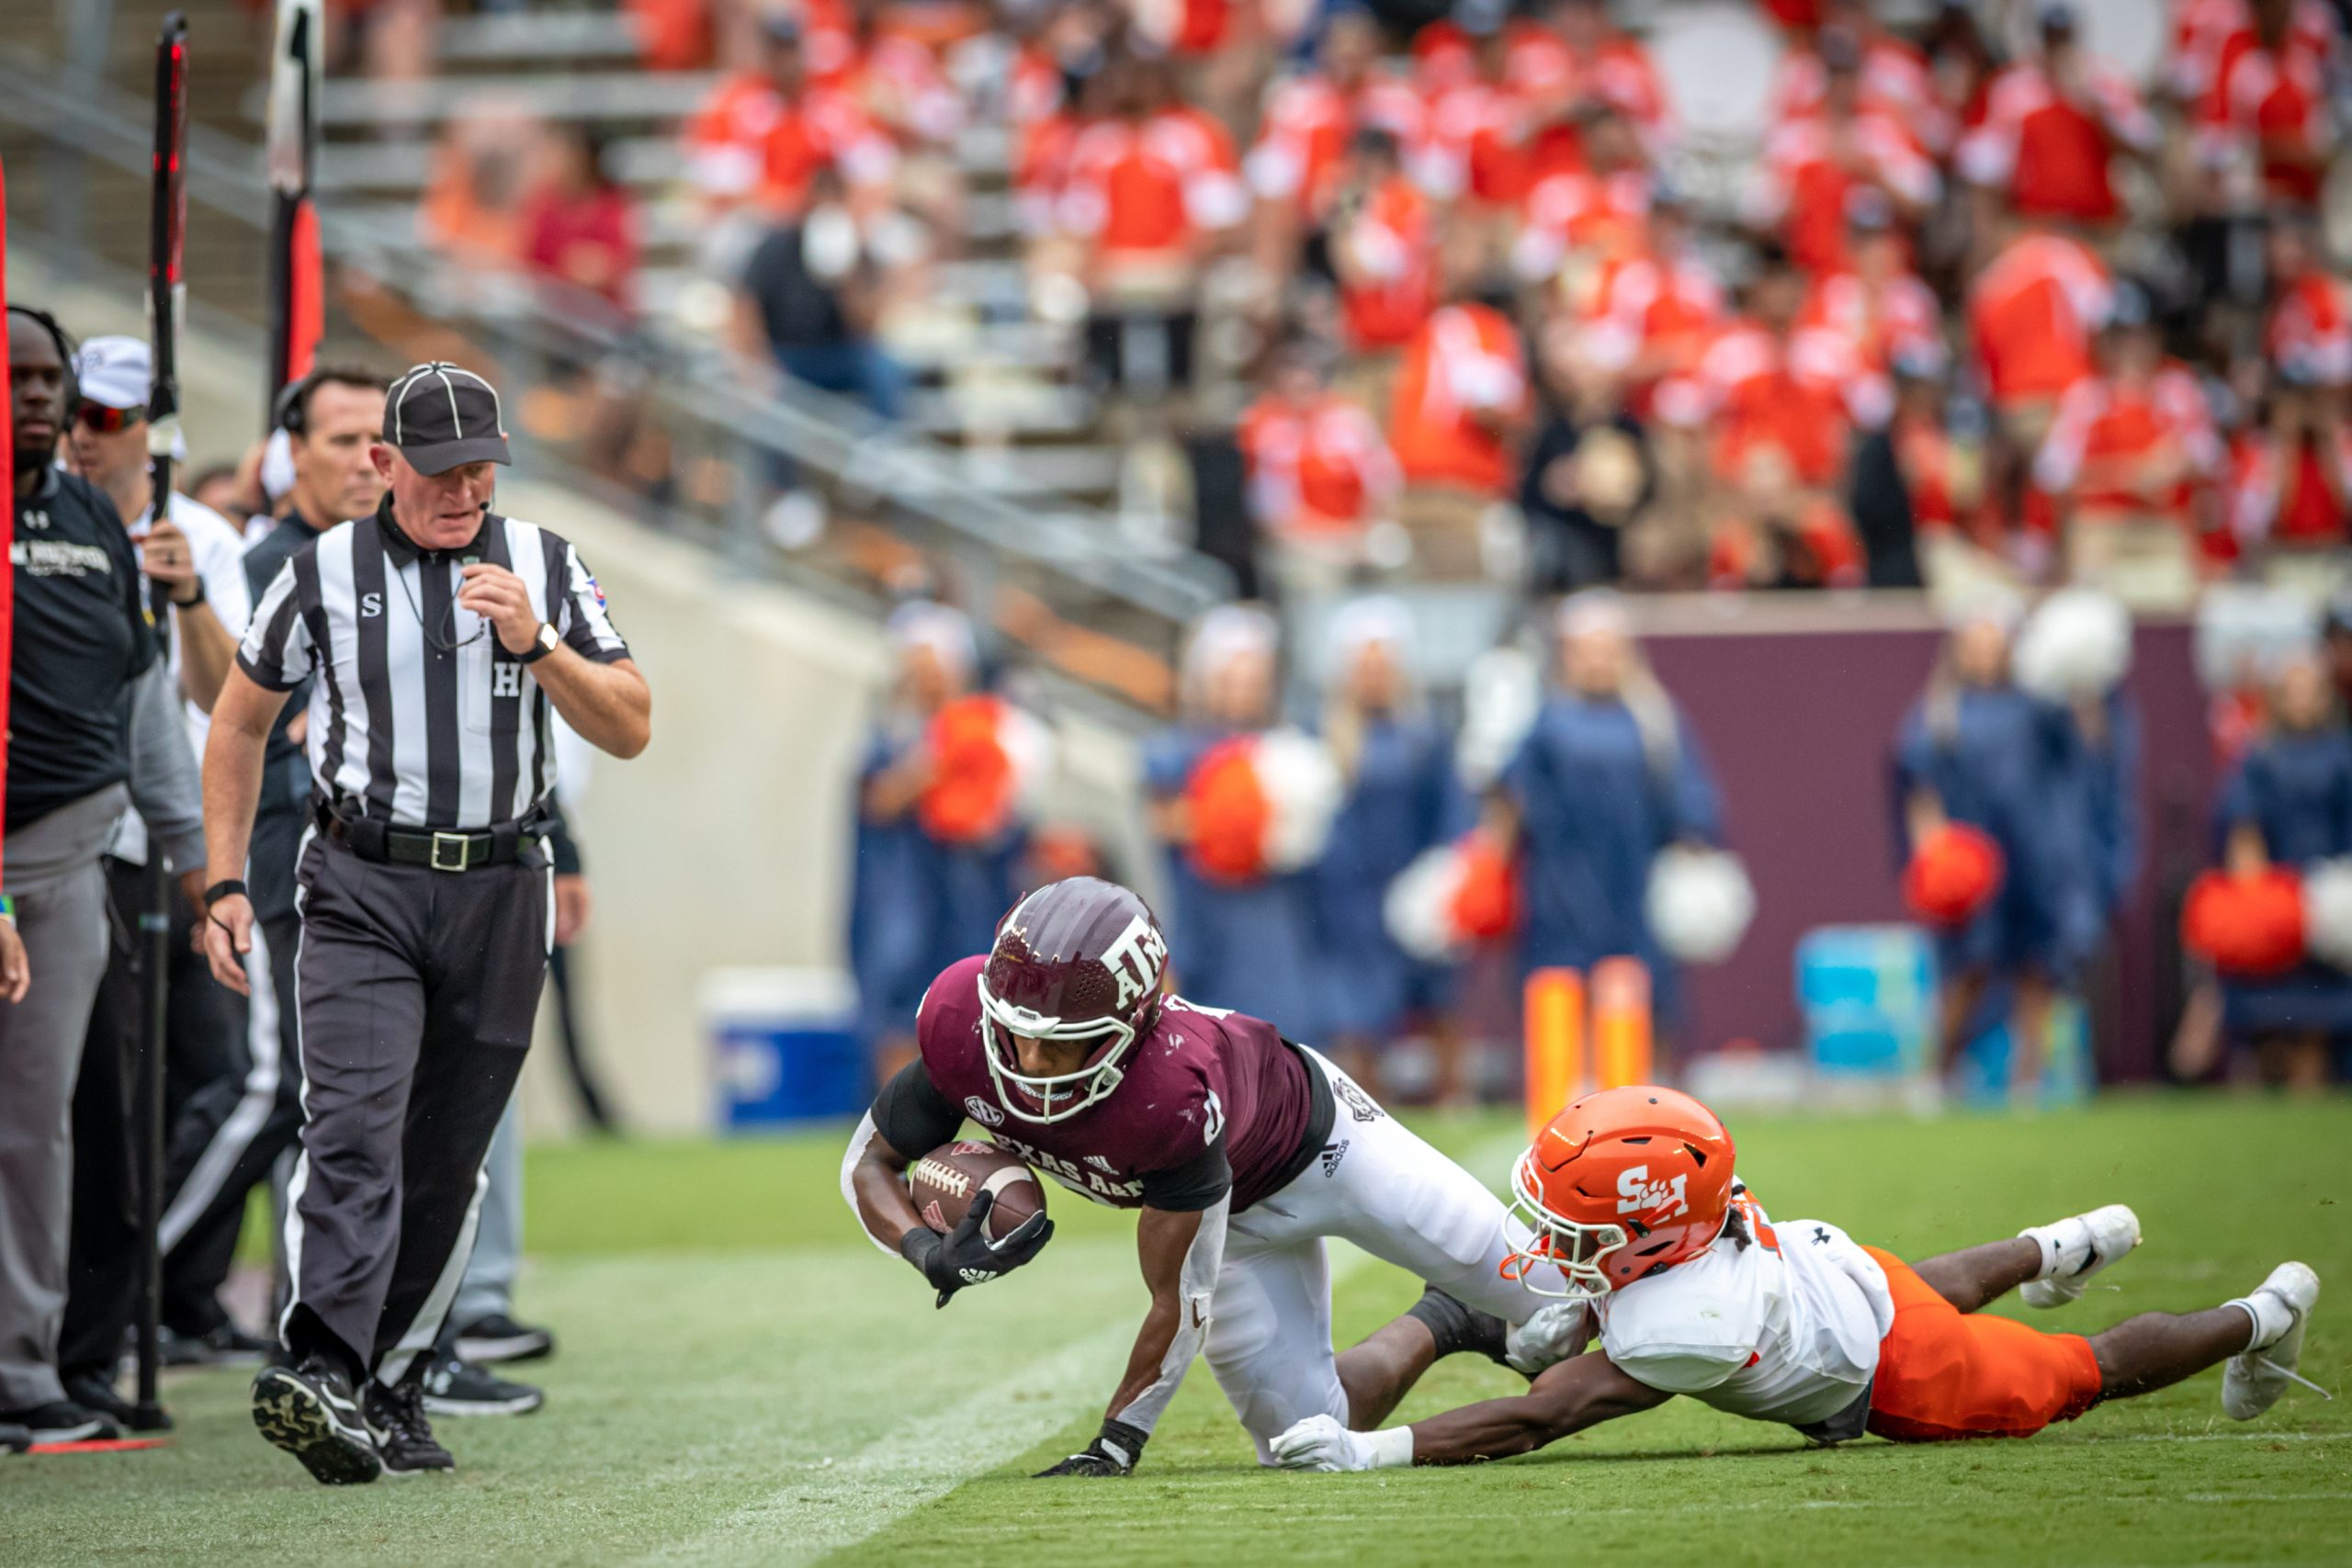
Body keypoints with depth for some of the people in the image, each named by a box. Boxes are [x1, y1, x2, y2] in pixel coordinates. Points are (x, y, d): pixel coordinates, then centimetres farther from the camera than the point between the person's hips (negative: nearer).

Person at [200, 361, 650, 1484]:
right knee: (355, 1128, -20)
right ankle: (320, 1377, -33)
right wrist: (225, 886, 6)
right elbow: (241, 724, 12)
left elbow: (630, 730, 2)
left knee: (446, 1162, 5)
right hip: (362, 890, -2)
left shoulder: (546, 569, 5)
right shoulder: (324, 572, 2)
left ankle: (389, 1395, 15)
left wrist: (537, 644, -14)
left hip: (501, 895, 2)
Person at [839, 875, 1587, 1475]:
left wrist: (1113, 1445, -32)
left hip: (1316, 1140, -5)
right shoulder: (963, 1023, -34)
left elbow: (1181, 1304, -34)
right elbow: (869, 1165, -17)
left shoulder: (1174, 1093, -47)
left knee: (1546, 1298, 7)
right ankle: (1439, 1328, 33)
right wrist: (931, 1254, -37)